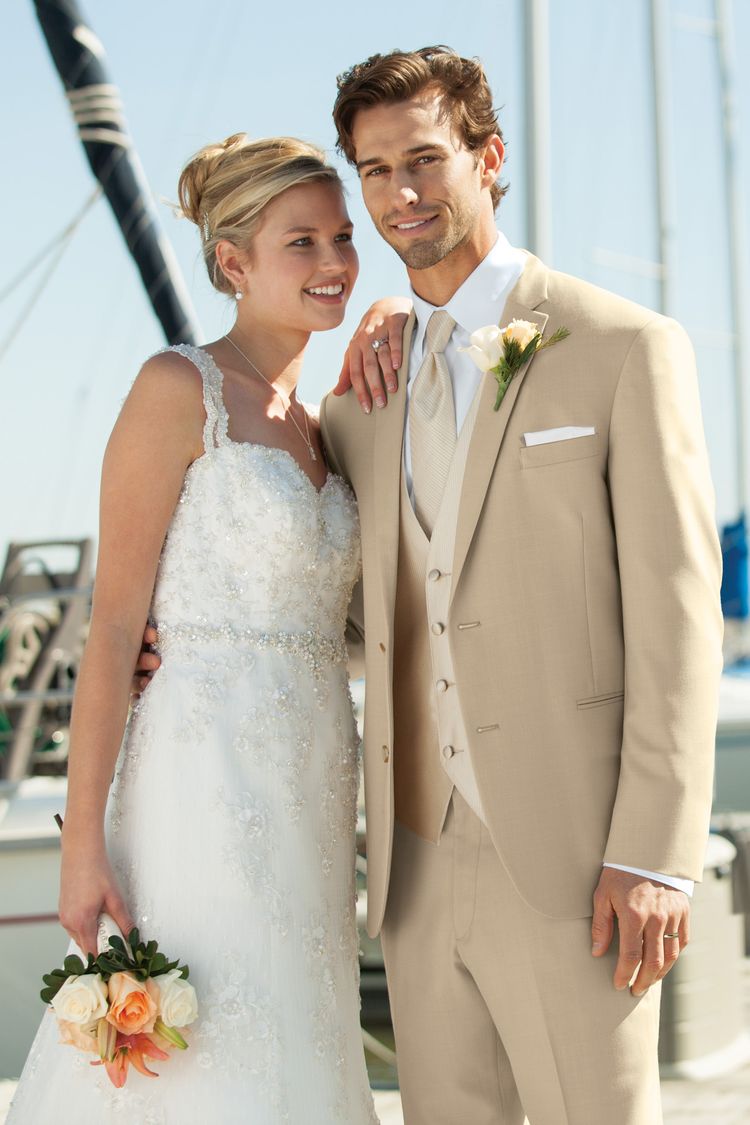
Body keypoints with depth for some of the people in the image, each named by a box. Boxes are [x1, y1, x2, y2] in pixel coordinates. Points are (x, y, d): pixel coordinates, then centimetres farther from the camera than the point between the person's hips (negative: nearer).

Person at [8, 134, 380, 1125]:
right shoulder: (179, 388, -6)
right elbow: (113, 624, -10)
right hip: (209, 790, -7)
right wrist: (84, 844, -15)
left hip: (311, 800, 8)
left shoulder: (313, 425, 16)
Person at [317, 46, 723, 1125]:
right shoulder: (370, 389, 12)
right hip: (419, 861, 6)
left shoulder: (626, 348, -5)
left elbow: (678, 615, -10)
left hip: (568, 863, -6)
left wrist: (656, 858, -16)